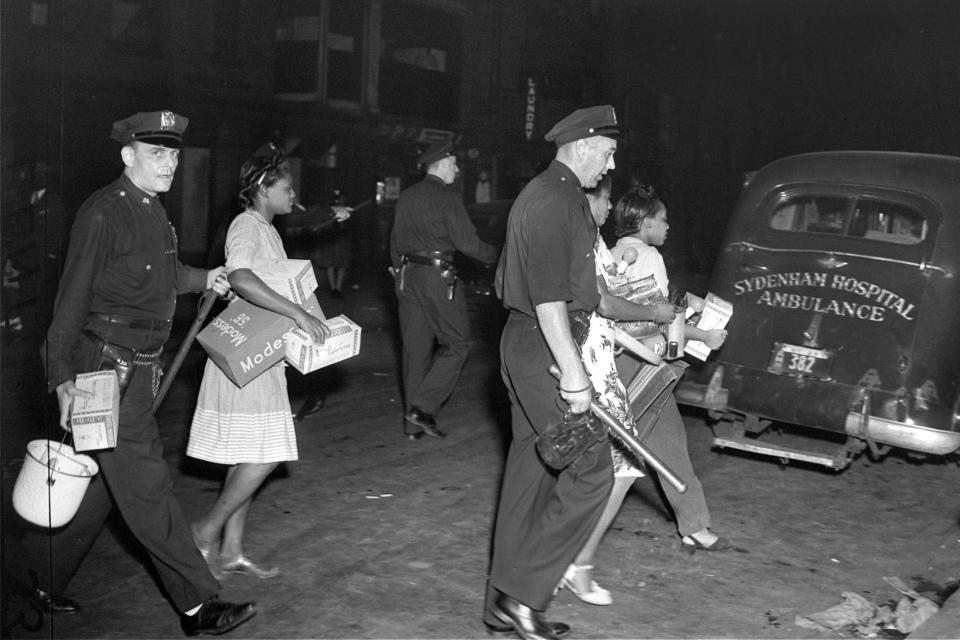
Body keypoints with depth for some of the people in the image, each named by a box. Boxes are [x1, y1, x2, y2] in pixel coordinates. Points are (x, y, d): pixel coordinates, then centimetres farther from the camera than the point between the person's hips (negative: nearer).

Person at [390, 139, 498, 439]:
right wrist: (496, 256, 3)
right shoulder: (446, 197, -9)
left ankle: (413, 422, 13)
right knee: (457, 342, 2)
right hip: (437, 276, -7)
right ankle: (423, 408, -7)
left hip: (407, 276, 8)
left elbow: (395, 242, 18)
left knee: (415, 347, 10)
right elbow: (467, 242, -12)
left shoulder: (406, 197, 14)